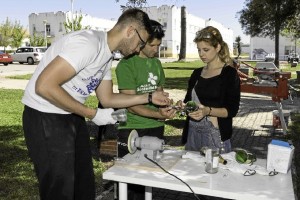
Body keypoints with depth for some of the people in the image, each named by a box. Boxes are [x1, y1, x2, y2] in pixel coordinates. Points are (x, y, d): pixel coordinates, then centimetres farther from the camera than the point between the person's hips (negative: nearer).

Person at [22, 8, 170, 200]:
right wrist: (93, 114, -22)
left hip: (72, 117, 9)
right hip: (46, 118, -9)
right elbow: (44, 86, -28)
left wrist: (149, 97, 10)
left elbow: (107, 98, 14)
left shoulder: (107, 54, 7)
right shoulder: (88, 43, -23)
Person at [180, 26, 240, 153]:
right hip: (192, 133, 5)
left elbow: (232, 110, -9)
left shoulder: (230, 74, -5)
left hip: (216, 135, -5)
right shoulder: (196, 74, 11)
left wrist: (208, 111, -23)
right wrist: (183, 105, -2)